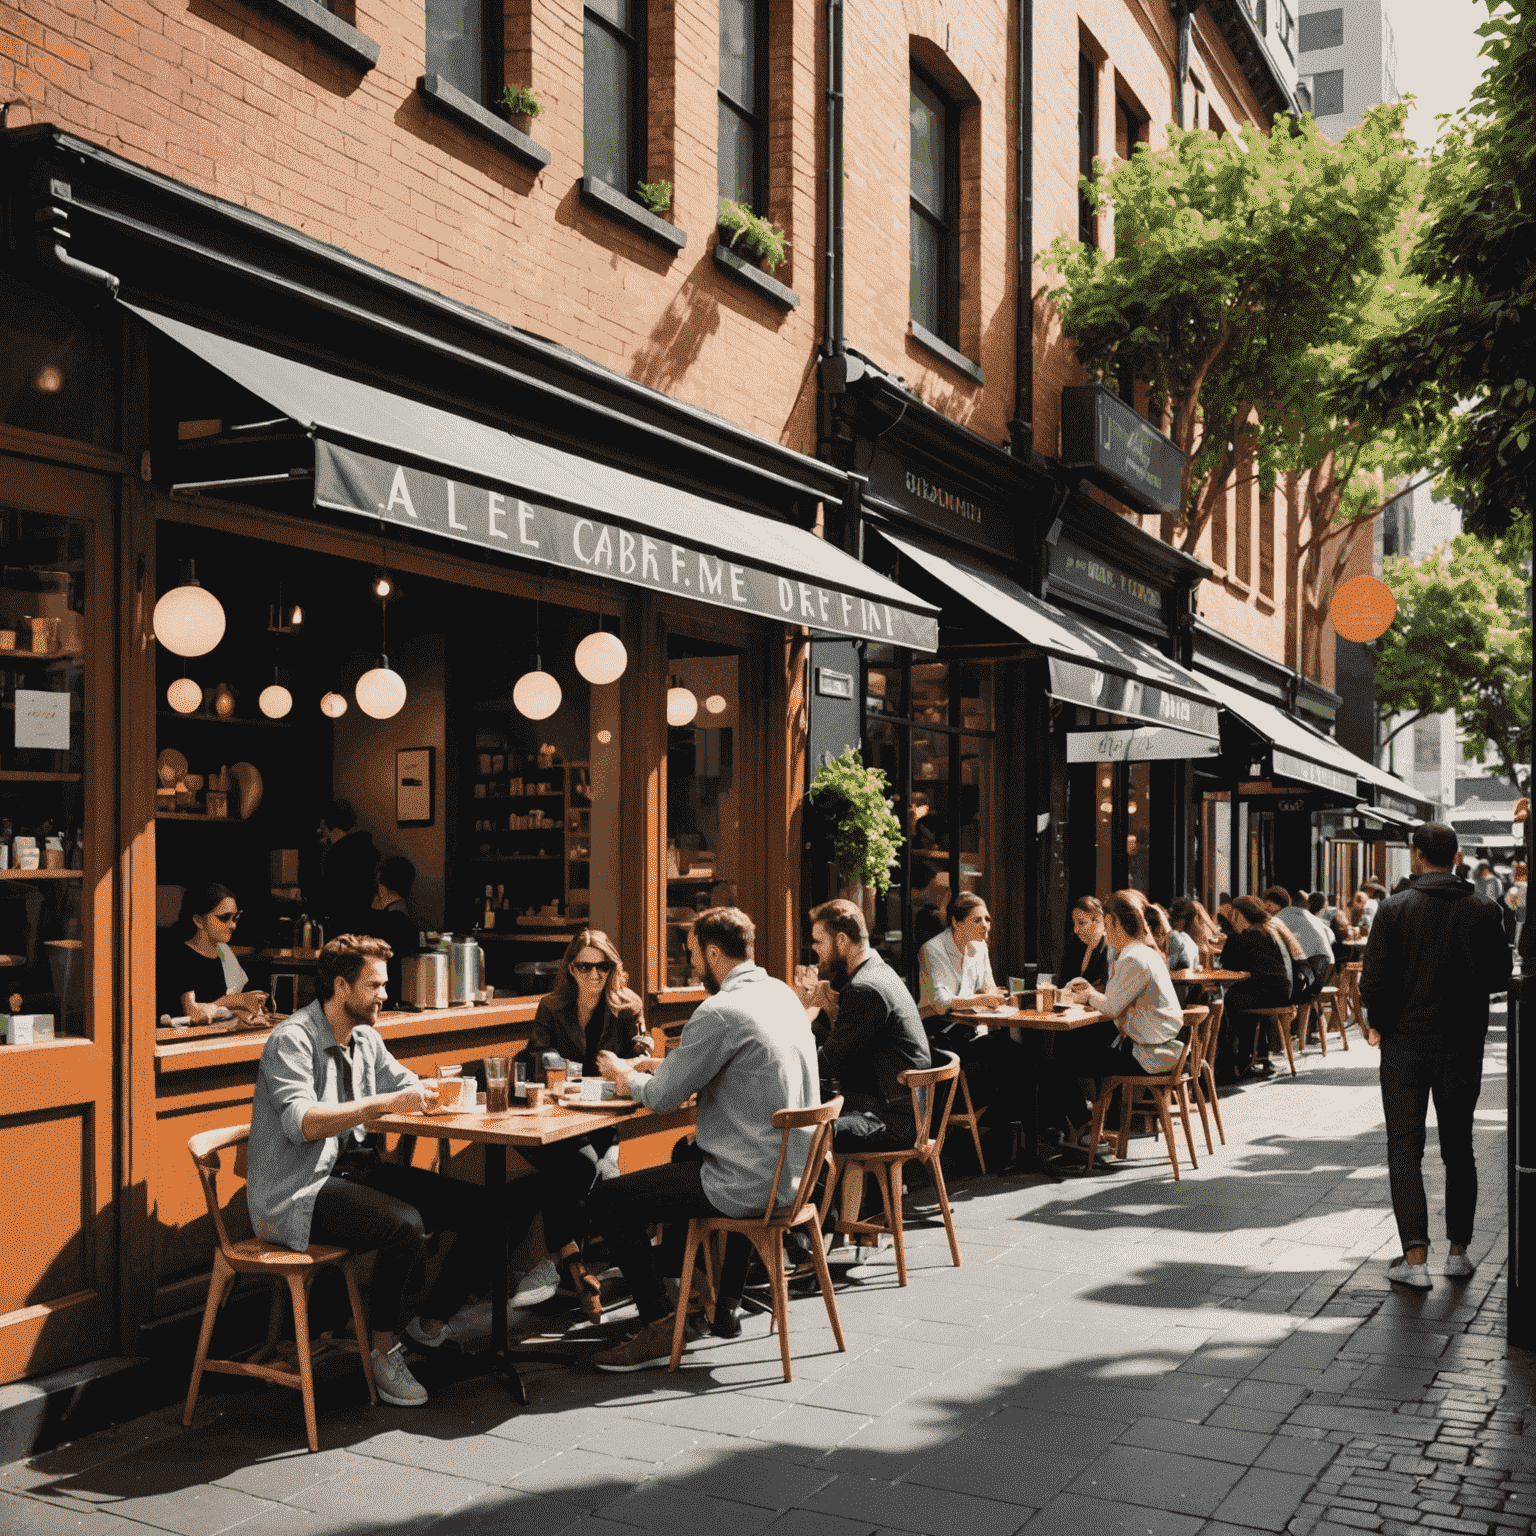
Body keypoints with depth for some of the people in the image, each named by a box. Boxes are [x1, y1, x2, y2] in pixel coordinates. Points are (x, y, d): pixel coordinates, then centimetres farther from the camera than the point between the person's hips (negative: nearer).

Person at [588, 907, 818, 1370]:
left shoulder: (720, 1012, -22)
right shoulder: (782, 993, 7)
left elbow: (662, 1097, -15)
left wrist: (623, 1073, 5)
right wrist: (661, 1064, 16)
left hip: (749, 1184, -10)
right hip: (792, 1171, 10)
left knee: (608, 1201, -2)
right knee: (686, 1151, 37)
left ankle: (659, 1328, 1)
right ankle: (672, 1264, 49)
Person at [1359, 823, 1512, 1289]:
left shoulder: (1394, 909, -10)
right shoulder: (1483, 910, -4)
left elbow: (1373, 980, -13)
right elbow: (1500, 976, -2)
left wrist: (1376, 1023, 5)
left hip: (1405, 1043, -2)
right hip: (1463, 1043, 2)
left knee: (1404, 1148, 3)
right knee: (1458, 1149, 15)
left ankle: (1415, 1259, -4)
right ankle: (1458, 1252, 21)